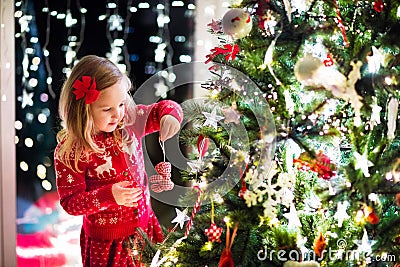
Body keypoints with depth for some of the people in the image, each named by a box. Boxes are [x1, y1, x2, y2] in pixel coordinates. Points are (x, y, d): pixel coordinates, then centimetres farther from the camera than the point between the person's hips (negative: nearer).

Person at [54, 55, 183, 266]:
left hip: (145, 227, 5)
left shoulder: (129, 122, -7)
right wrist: (109, 195, -33)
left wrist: (169, 115, -20)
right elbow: (70, 202, -17)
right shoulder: (69, 151, -20)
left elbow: (162, 108, 5)